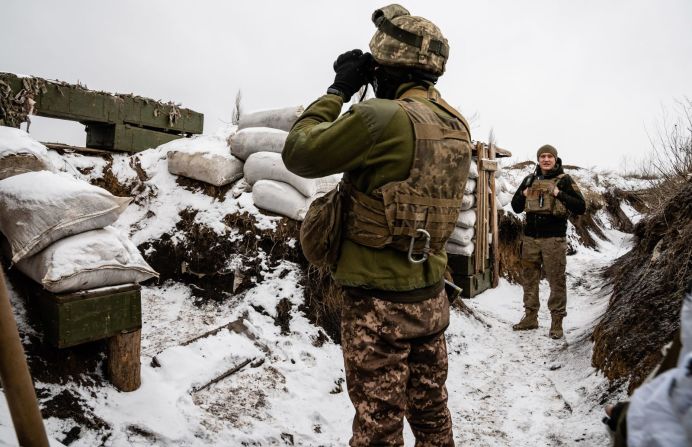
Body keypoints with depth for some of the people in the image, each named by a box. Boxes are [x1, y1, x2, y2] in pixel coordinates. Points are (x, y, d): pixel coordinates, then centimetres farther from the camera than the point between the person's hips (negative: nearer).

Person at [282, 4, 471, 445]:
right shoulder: (457, 126, 3)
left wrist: (338, 90, -1)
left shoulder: (382, 117, -21)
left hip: (379, 302, -7)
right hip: (431, 295, 8)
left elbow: (299, 152, -12)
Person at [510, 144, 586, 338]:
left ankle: (557, 321, 8)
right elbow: (516, 207, 16)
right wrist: (524, 194, -2)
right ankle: (530, 317, 23)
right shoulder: (530, 179, 12)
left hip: (554, 238, -5)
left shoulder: (564, 180, 0)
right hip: (530, 237, 5)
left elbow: (581, 207, -6)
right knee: (529, 278, 11)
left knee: (556, 279, -2)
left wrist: (559, 194, -15)